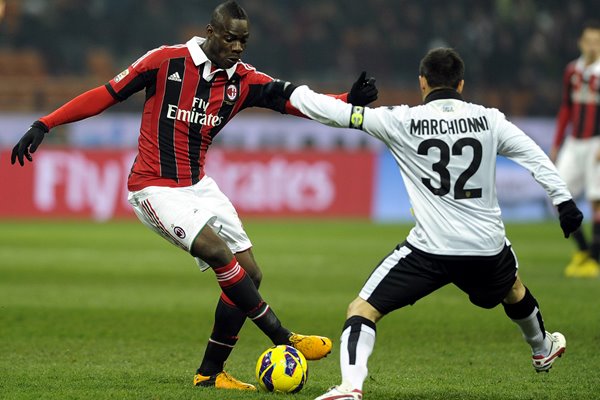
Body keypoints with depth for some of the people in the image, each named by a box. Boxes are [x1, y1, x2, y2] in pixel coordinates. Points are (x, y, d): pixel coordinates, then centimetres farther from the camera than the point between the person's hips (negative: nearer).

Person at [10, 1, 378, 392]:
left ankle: (211, 372, 11)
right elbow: (106, 95, -7)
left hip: (198, 186, 7)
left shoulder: (245, 81, 1)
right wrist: (44, 125, -11)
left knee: (249, 274, 0)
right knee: (219, 253, -25)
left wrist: (349, 101, -26)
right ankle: (285, 341, -18)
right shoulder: (166, 61, -12)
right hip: (154, 189, -7)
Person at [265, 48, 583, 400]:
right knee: (513, 289, 38)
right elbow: (536, 157, 3)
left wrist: (290, 92, 8)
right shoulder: (489, 120, 2)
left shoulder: (403, 121, -5)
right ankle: (543, 350, 63)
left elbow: (338, 112, -5)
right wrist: (564, 200, 12)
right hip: (488, 246, 4)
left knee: (362, 309, 2)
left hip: (430, 250, -4)